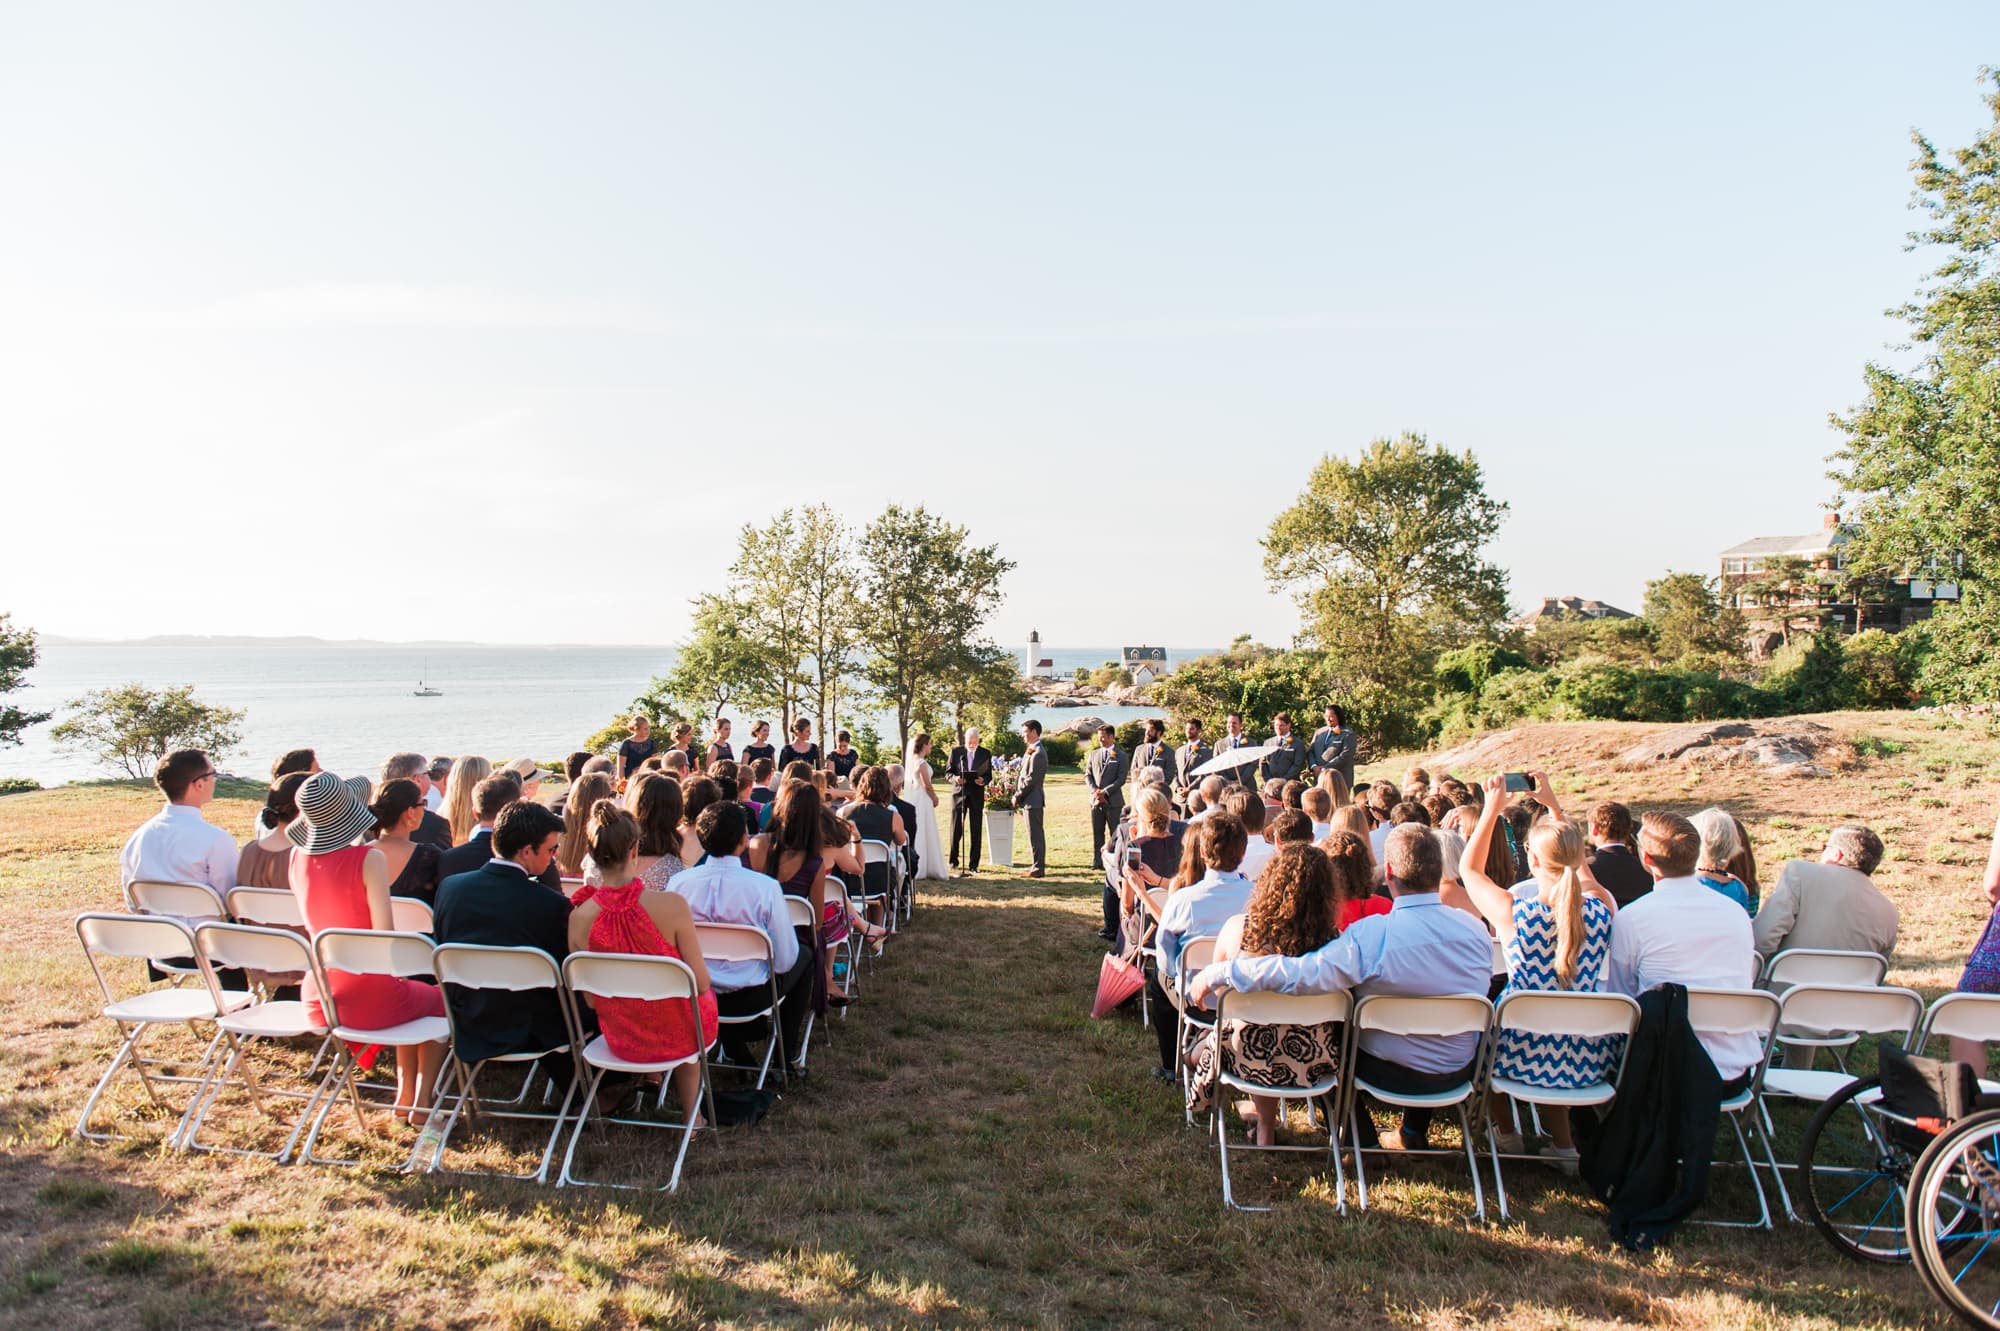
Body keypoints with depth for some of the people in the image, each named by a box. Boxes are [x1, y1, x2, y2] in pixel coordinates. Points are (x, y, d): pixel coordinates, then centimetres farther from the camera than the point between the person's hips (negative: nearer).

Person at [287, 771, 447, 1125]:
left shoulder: (298, 858, 0)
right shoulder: (368, 859, -18)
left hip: (317, 1002, 6)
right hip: (369, 1001, -6)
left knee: (408, 993, 33)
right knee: (440, 999, 25)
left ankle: (404, 1094, 32)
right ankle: (423, 1101, 19)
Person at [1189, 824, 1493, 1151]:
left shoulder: (1372, 935, -29)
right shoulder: (1475, 929, -13)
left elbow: (1300, 973, -38)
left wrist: (1217, 973, -30)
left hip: (1393, 1073, -4)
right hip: (1462, 1072, 5)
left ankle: (1362, 1141, 28)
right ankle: (1414, 1133, 43)